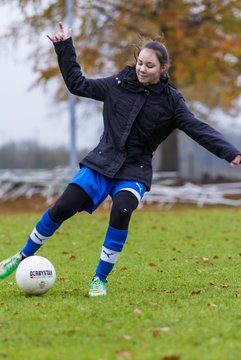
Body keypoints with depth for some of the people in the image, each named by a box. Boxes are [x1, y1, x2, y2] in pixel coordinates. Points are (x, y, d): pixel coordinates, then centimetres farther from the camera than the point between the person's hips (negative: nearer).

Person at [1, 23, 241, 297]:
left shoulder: (171, 101, -3)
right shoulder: (119, 84, 1)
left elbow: (199, 130, -9)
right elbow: (78, 84, 9)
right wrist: (65, 48, 5)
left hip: (135, 171, -1)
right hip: (102, 161, 1)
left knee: (121, 212, -29)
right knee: (63, 207, -11)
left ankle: (100, 279, -13)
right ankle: (24, 256, 13)